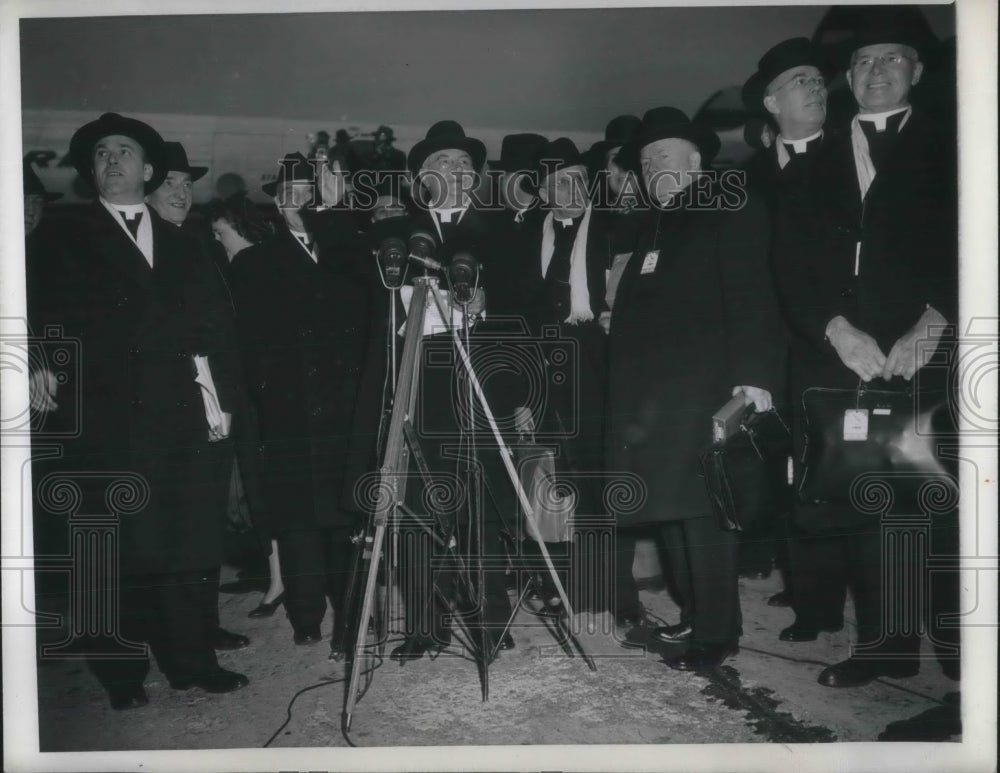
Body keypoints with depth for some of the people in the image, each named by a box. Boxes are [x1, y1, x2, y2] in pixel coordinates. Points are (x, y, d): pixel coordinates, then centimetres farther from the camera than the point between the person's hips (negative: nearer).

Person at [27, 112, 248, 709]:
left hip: (183, 420, 2)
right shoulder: (70, 245, 13)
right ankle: (123, 674, 10)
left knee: (186, 547, 2)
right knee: (118, 550, -1)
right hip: (108, 423, -2)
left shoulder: (183, 248, 19)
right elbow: (41, 311, 1)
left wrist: (223, 399, 4)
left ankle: (193, 662, 12)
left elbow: (220, 326, 13)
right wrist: (39, 363, -17)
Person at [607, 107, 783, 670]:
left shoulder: (733, 212, 1)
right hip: (650, 389, 7)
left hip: (701, 384, -7)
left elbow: (750, 296, -10)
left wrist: (752, 373, -20)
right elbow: (639, 304, 16)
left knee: (700, 508, -8)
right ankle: (697, 612, 22)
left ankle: (718, 633, 1)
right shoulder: (653, 224, 22)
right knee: (670, 503, 9)